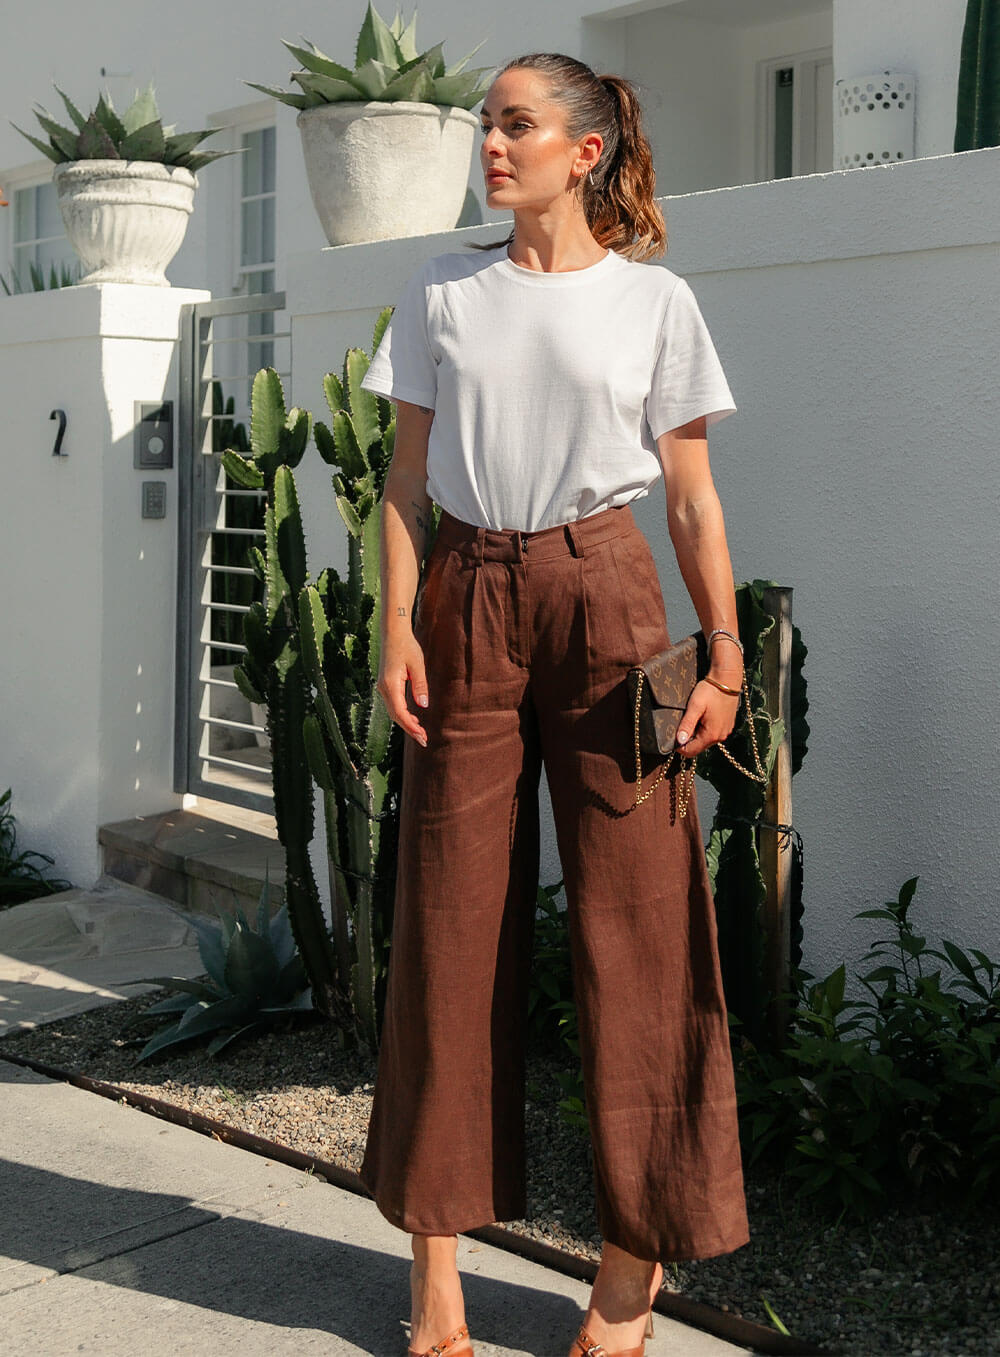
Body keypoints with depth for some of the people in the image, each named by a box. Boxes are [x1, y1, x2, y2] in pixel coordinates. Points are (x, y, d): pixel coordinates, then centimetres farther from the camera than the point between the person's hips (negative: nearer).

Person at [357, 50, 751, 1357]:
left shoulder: (654, 300, 5)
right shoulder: (442, 296, 10)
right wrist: (398, 627, -6)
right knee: (452, 913, 2)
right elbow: (409, 479, 6)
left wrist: (725, 653, -4)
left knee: (637, 917, -2)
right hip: (470, 600, 2)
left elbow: (692, 495, 4)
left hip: (605, 596, -2)